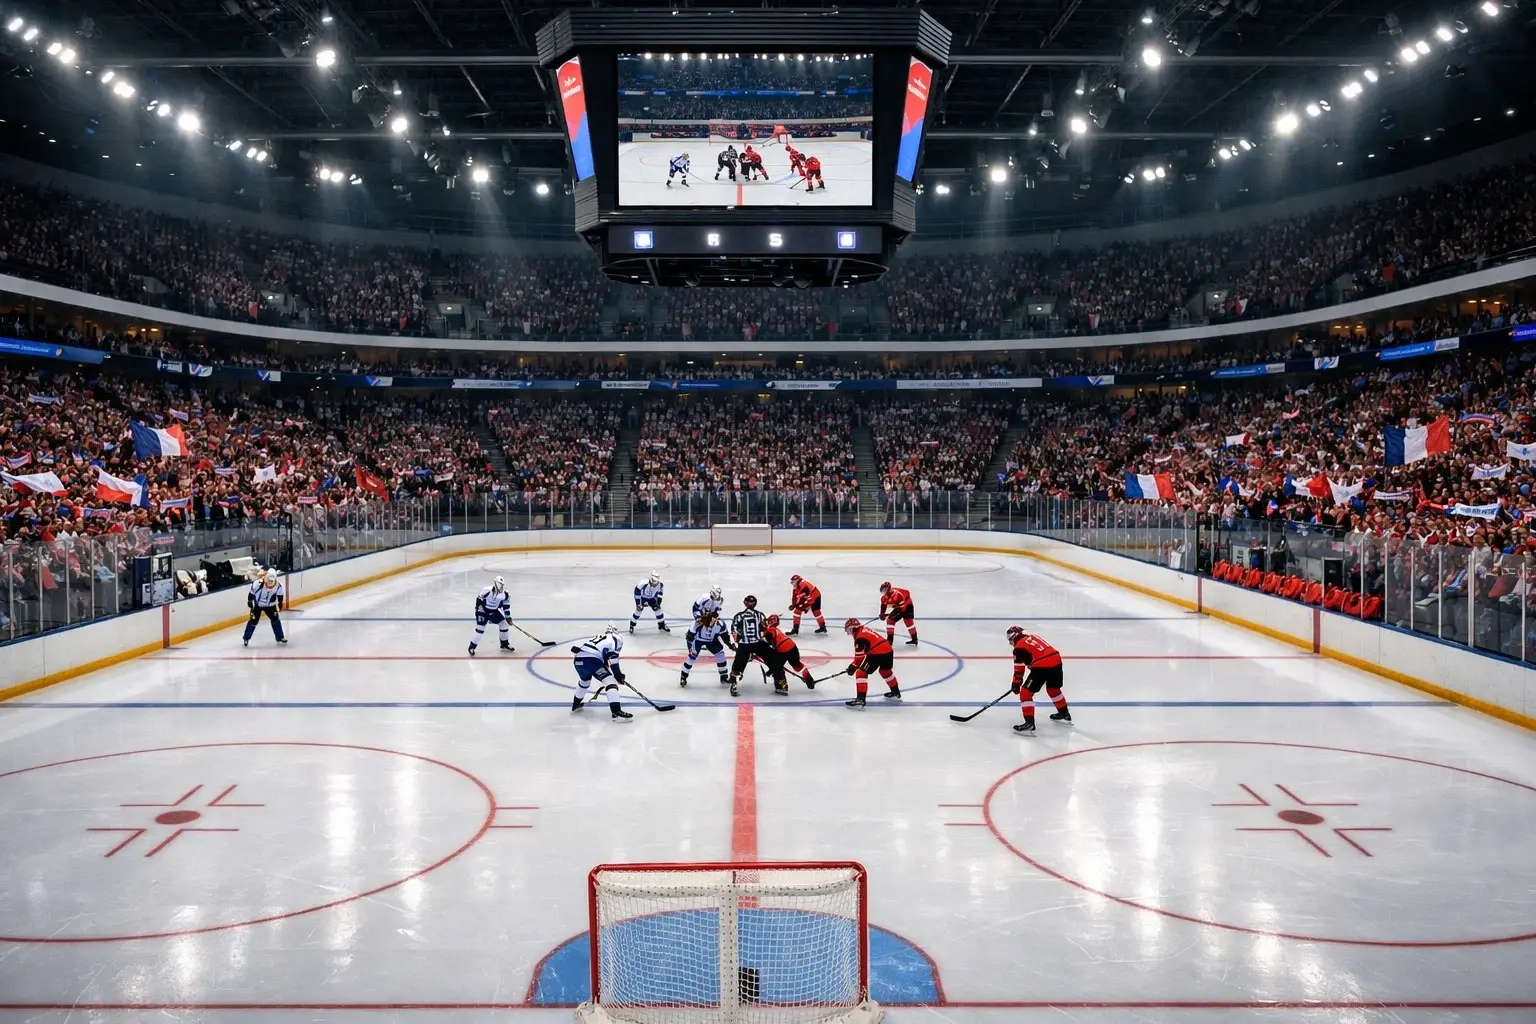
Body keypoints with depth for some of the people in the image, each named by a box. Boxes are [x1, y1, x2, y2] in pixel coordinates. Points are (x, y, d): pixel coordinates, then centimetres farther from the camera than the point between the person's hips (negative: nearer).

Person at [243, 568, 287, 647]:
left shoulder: (278, 585, -21)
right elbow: (252, 593, -16)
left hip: (270, 605, 3)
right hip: (257, 604, -3)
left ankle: (280, 637, 12)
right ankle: (246, 639, 11)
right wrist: (250, 602, -12)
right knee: (253, 621, -5)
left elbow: (280, 594, -1)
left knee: (275, 619, -1)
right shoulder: (258, 583, -33)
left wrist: (280, 603, 2)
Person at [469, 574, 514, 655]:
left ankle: (505, 644, 17)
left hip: (494, 611, 5)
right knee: (480, 628, -13)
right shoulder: (486, 591, -27)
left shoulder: (505, 594, -12)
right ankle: (472, 647, -3)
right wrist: (478, 611, -13)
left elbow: (506, 605, 0)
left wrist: (508, 617, 3)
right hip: (483, 611, -5)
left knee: (504, 624, 0)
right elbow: (479, 600, -15)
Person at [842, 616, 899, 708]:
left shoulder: (860, 636, -5)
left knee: (861, 673, -5)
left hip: (877, 653, -10)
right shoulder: (865, 629, 23)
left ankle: (860, 699, -13)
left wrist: (853, 667, 1)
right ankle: (895, 693, 51)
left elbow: (860, 655, -9)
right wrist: (855, 664, 27)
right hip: (888, 649, 10)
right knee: (885, 670, 35)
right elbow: (862, 652, 28)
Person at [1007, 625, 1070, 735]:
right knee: (1053, 689, 32)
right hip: (1056, 661, 8)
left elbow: (1019, 669, 3)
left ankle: (1029, 724, -6)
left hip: (1042, 666, -8)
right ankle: (1065, 714, 49)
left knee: (1025, 693, 0)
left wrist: (1016, 684, 13)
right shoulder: (1032, 637, 22)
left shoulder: (1019, 647, 0)